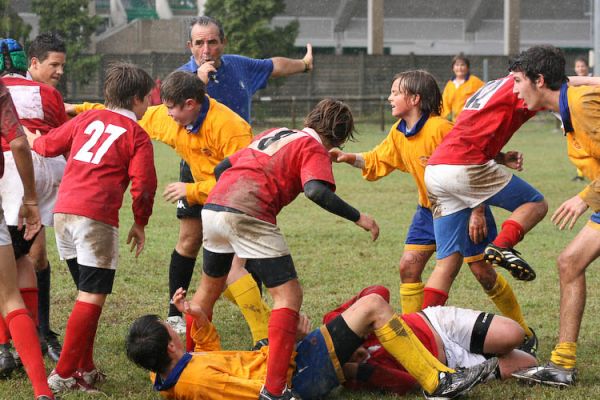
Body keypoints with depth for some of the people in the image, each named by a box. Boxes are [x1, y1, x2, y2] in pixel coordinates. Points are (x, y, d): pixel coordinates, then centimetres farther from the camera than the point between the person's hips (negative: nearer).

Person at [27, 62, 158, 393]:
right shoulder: (137, 136, 3)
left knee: (88, 290, 18)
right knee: (92, 296, -4)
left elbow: (48, 145, 23)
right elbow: (143, 185, -6)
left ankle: (84, 368, 21)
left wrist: (32, 138, 46)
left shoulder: (88, 118, 17)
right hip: (96, 217, -6)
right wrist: (140, 223, 10)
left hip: (63, 211, 7)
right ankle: (64, 374, -9)